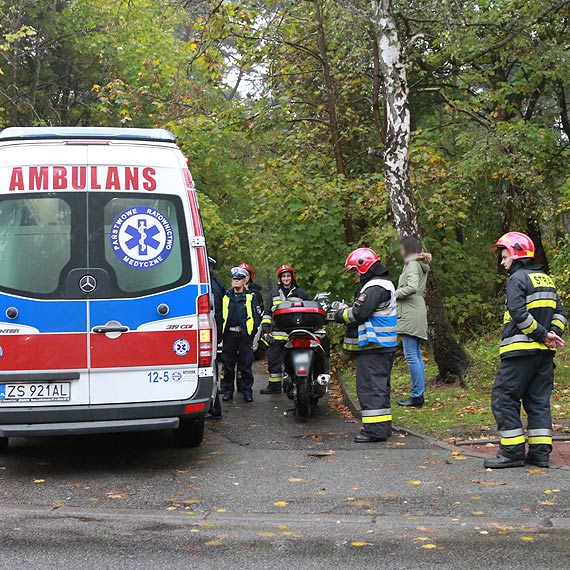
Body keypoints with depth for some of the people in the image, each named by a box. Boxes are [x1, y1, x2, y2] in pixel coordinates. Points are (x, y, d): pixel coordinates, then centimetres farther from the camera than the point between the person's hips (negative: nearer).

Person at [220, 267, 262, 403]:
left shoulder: (251, 296, 7)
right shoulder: (226, 296, 14)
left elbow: (257, 315, 6)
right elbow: (219, 315, 18)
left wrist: (253, 330, -4)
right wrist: (220, 331, 7)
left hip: (245, 335, -2)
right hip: (229, 334, 2)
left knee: (246, 365, 1)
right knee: (228, 365, 5)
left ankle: (248, 391, 8)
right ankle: (227, 390, 13)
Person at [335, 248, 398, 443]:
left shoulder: (374, 287, -15)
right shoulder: (384, 283, 20)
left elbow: (359, 313, -22)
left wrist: (341, 314, -6)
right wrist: (346, 309, 7)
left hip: (373, 346, -11)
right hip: (384, 346, 11)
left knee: (369, 386, -10)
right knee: (380, 386, 15)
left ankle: (375, 429, -11)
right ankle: (384, 426, 21)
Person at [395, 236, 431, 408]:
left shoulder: (413, 264, -8)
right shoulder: (420, 265, 21)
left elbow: (412, 287, -21)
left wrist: (394, 294, -10)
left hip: (410, 314, -10)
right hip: (417, 312, 10)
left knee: (411, 355, -10)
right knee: (417, 355, 11)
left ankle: (417, 396, -9)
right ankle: (419, 394, 14)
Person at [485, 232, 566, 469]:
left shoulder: (517, 278, -8)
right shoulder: (546, 279, 18)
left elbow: (519, 314, -20)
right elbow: (559, 312, 16)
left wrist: (544, 334, -14)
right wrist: (552, 333, 2)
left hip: (520, 350, -8)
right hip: (544, 352, 8)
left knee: (504, 399, -2)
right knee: (539, 400, 11)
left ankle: (512, 452, -3)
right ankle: (540, 452, 9)